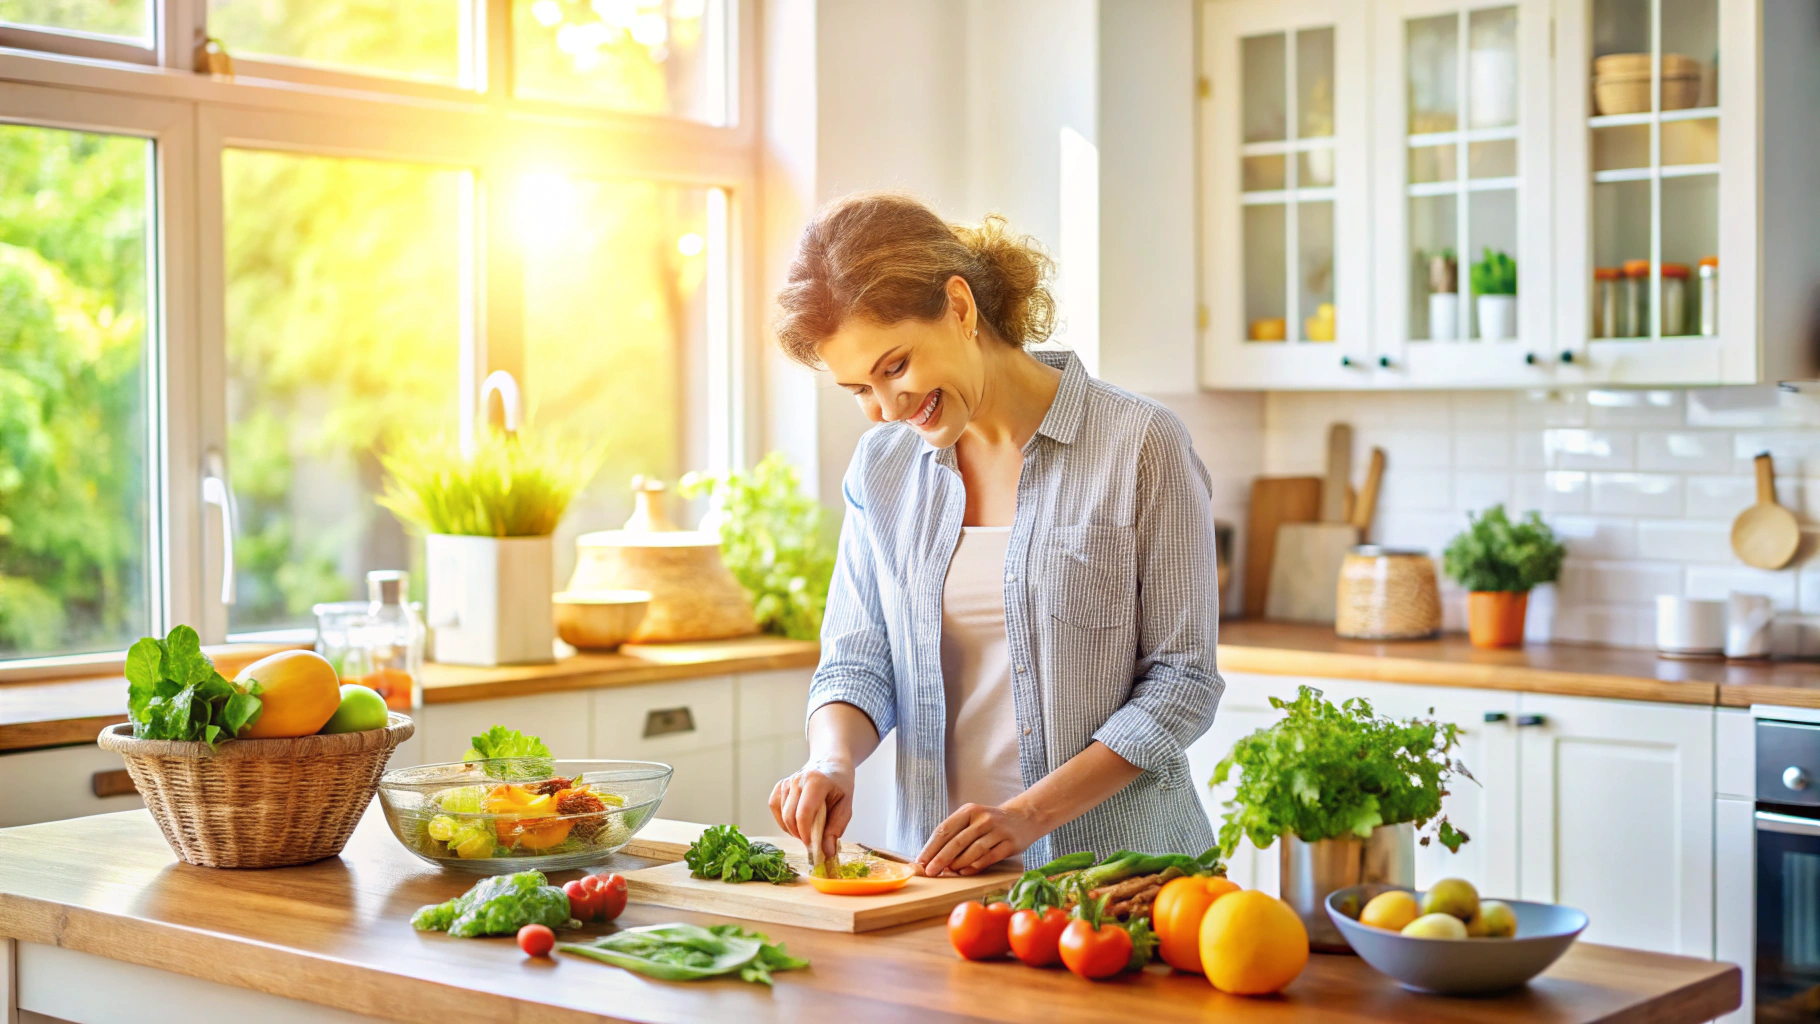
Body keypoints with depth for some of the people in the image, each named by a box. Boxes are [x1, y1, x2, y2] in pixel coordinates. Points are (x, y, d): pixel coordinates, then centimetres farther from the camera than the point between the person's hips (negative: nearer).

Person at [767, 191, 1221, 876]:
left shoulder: (1139, 444, -5)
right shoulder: (882, 466, 10)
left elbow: (1182, 680, -5)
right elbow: (857, 663, 12)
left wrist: (1027, 814, -13)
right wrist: (833, 760, -11)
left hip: (1116, 864, -4)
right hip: (939, 867, 5)